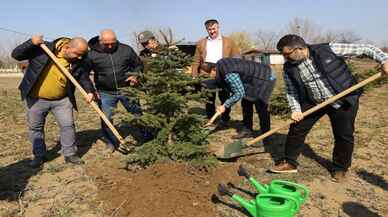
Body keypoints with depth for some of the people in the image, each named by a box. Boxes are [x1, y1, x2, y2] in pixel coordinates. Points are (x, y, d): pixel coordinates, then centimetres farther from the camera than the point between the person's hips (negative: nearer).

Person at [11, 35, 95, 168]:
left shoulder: (78, 63, -8)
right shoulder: (43, 49, -15)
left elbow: (84, 78, 3)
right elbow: (16, 55, -12)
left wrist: (89, 91, -16)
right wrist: (32, 43, -28)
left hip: (62, 100, 1)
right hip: (35, 99, -1)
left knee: (68, 126, 1)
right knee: (35, 127, 9)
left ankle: (70, 154, 17)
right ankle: (39, 155, 26)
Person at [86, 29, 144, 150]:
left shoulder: (126, 49, -3)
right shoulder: (92, 54, -7)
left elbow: (138, 64, 10)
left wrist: (135, 76, -8)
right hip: (106, 93, 0)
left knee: (138, 113, 10)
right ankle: (111, 143, 27)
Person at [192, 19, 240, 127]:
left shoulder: (229, 42, 9)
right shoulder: (201, 43, 12)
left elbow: (236, 59, 5)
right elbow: (196, 62, 9)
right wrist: (194, 77, 1)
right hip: (207, 76, 1)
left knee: (224, 98, 6)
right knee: (209, 99, 7)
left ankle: (224, 119, 21)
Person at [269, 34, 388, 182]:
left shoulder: (328, 50, -19)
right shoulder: (289, 68, -8)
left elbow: (364, 48, -12)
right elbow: (291, 91, 1)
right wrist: (295, 109, -12)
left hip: (344, 100, -3)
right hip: (313, 102, 3)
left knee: (344, 136, 6)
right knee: (296, 129, 1)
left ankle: (341, 168, 29)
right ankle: (289, 162, 18)